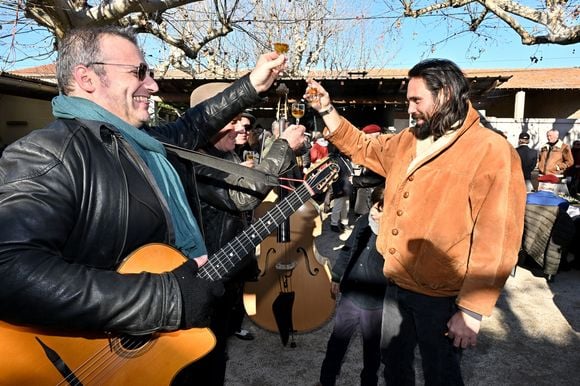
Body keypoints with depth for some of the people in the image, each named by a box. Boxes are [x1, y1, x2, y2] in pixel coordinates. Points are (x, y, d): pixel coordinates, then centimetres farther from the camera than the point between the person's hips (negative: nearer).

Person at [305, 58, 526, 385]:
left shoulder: (493, 152, -17)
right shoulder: (408, 140, 6)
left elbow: (498, 242, -20)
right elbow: (361, 148, 20)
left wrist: (472, 311, -21)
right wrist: (327, 109, 9)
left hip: (441, 297, -6)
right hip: (397, 284, 7)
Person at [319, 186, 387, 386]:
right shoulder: (363, 222, -5)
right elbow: (347, 250, 10)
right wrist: (336, 276, 16)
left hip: (375, 305, -5)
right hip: (349, 295, 6)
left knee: (371, 348, 19)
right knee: (337, 340, 22)